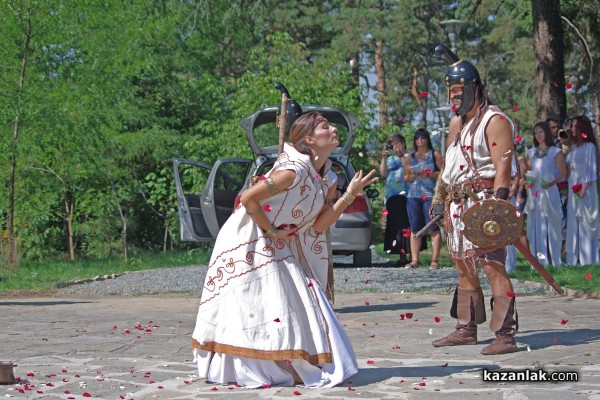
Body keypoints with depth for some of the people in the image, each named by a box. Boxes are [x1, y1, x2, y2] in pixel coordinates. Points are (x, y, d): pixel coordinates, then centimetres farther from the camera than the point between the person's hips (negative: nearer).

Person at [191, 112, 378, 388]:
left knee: (296, 304, 9)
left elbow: (319, 224, -1)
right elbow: (248, 198, -27)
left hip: (280, 250, 9)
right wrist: (270, 231, -19)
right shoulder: (294, 170, -24)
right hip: (250, 244, -9)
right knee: (262, 307, -10)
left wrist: (350, 195, -7)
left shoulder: (322, 177, 4)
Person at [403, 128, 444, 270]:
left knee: (434, 228, -10)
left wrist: (430, 174, -14)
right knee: (415, 229, 3)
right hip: (414, 196, 4)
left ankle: (434, 261, -12)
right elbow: (406, 177, 20)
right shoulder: (410, 158, 19)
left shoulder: (435, 155, 7)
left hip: (431, 195, -4)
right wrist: (412, 176, -1)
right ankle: (414, 260, 5)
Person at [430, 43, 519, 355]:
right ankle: (466, 329, 22)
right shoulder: (457, 122, 19)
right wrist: (439, 198, 20)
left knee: (493, 266, -14)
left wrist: (498, 202, -24)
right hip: (458, 203, 9)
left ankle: (505, 335, -16)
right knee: (464, 267, 13)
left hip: (484, 200, -9)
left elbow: (502, 166, -16)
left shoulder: (494, 120, -8)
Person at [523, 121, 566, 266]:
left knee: (550, 225, -4)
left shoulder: (555, 152, 2)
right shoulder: (531, 152, 16)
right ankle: (539, 259, 6)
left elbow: (563, 172, -3)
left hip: (549, 192, -4)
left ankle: (553, 259, 2)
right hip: (534, 193, 4)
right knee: (536, 225, 2)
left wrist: (551, 183, -19)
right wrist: (527, 181, -3)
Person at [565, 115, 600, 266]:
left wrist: (584, 187, -16)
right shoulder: (574, 147, 15)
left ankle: (588, 258, -3)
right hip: (573, 188, 7)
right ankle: (574, 259, 11)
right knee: (573, 223, 7)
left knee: (586, 223, -5)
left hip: (586, 189, -7)